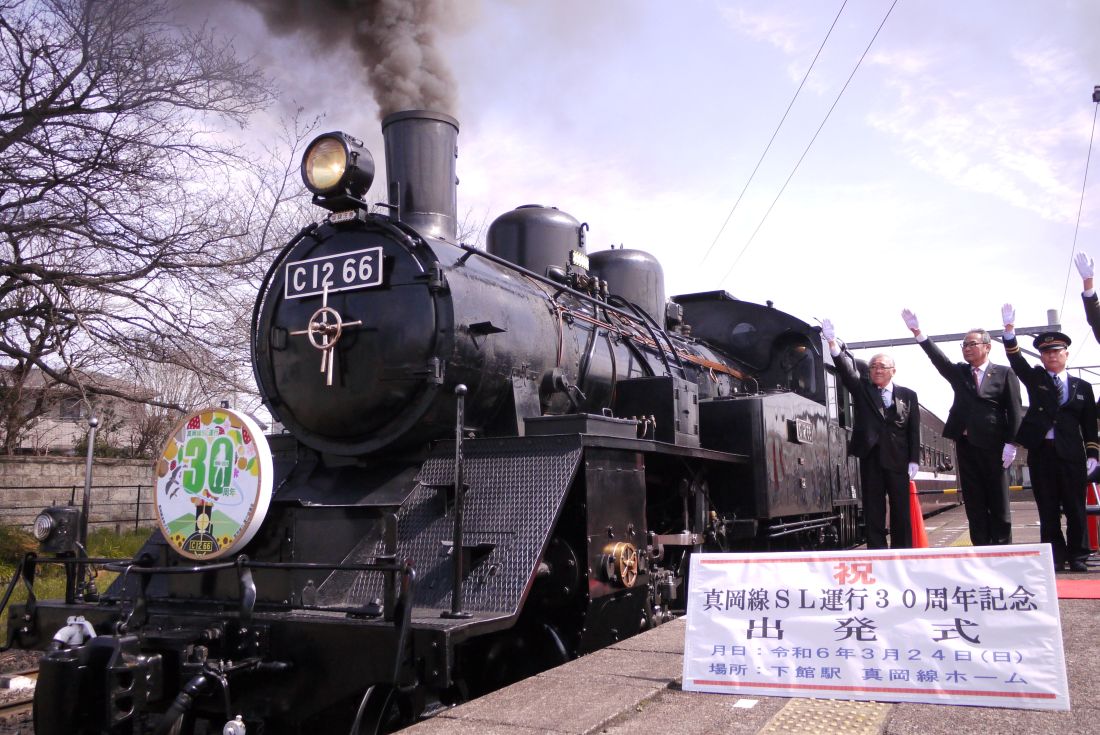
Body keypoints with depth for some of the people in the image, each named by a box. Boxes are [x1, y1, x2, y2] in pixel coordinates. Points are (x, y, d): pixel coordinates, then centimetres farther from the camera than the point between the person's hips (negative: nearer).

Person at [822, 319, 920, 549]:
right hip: (870, 456, 0)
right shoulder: (862, 389, 8)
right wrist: (832, 342, -24)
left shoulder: (908, 396, 8)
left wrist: (913, 460, -2)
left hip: (898, 459, 0)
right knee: (873, 509, 2)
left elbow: (914, 430, 5)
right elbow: (846, 370, -9)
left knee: (901, 509, 4)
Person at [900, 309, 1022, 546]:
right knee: (974, 504, 5)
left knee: (999, 504, 3)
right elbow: (938, 358, -5)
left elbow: (1014, 410, -2)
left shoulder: (1004, 374, 3)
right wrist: (918, 332, -19)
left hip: (993, 446, -3)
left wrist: (1010, 444, -10)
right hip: (965, 444, 3)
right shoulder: (958, 372, 12)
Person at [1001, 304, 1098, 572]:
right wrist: (1009, 329, -21)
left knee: (1075, 507, 3)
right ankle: (1055, 557, 10)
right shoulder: (1035, 379, 9)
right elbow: (1016, 360, -7)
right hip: (1041, 452, 0)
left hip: (1071, 454, 0)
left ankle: (1078, 556, 13)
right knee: (1048, 509, 3)